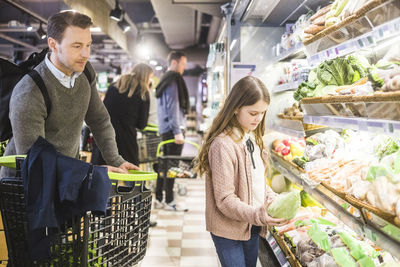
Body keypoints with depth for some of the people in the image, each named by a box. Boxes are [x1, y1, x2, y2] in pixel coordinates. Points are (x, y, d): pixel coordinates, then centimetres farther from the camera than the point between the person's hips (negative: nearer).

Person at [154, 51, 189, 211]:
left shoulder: (164, 81, 21)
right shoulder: (172, 81, -10)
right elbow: (173, 107, -17)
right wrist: (177, 131, -20)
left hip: (165, 129, 10)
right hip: (173, 128, -10)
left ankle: (158, 199, 17)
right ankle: (169, 201, -1)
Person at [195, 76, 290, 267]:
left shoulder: (253, 138, 5)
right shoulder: (223, 144, -23)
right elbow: (225, 200, -23)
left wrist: (271, 198, -5)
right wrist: (258, 215, -32)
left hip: (252, 227, 8)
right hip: (228, 231, -8)